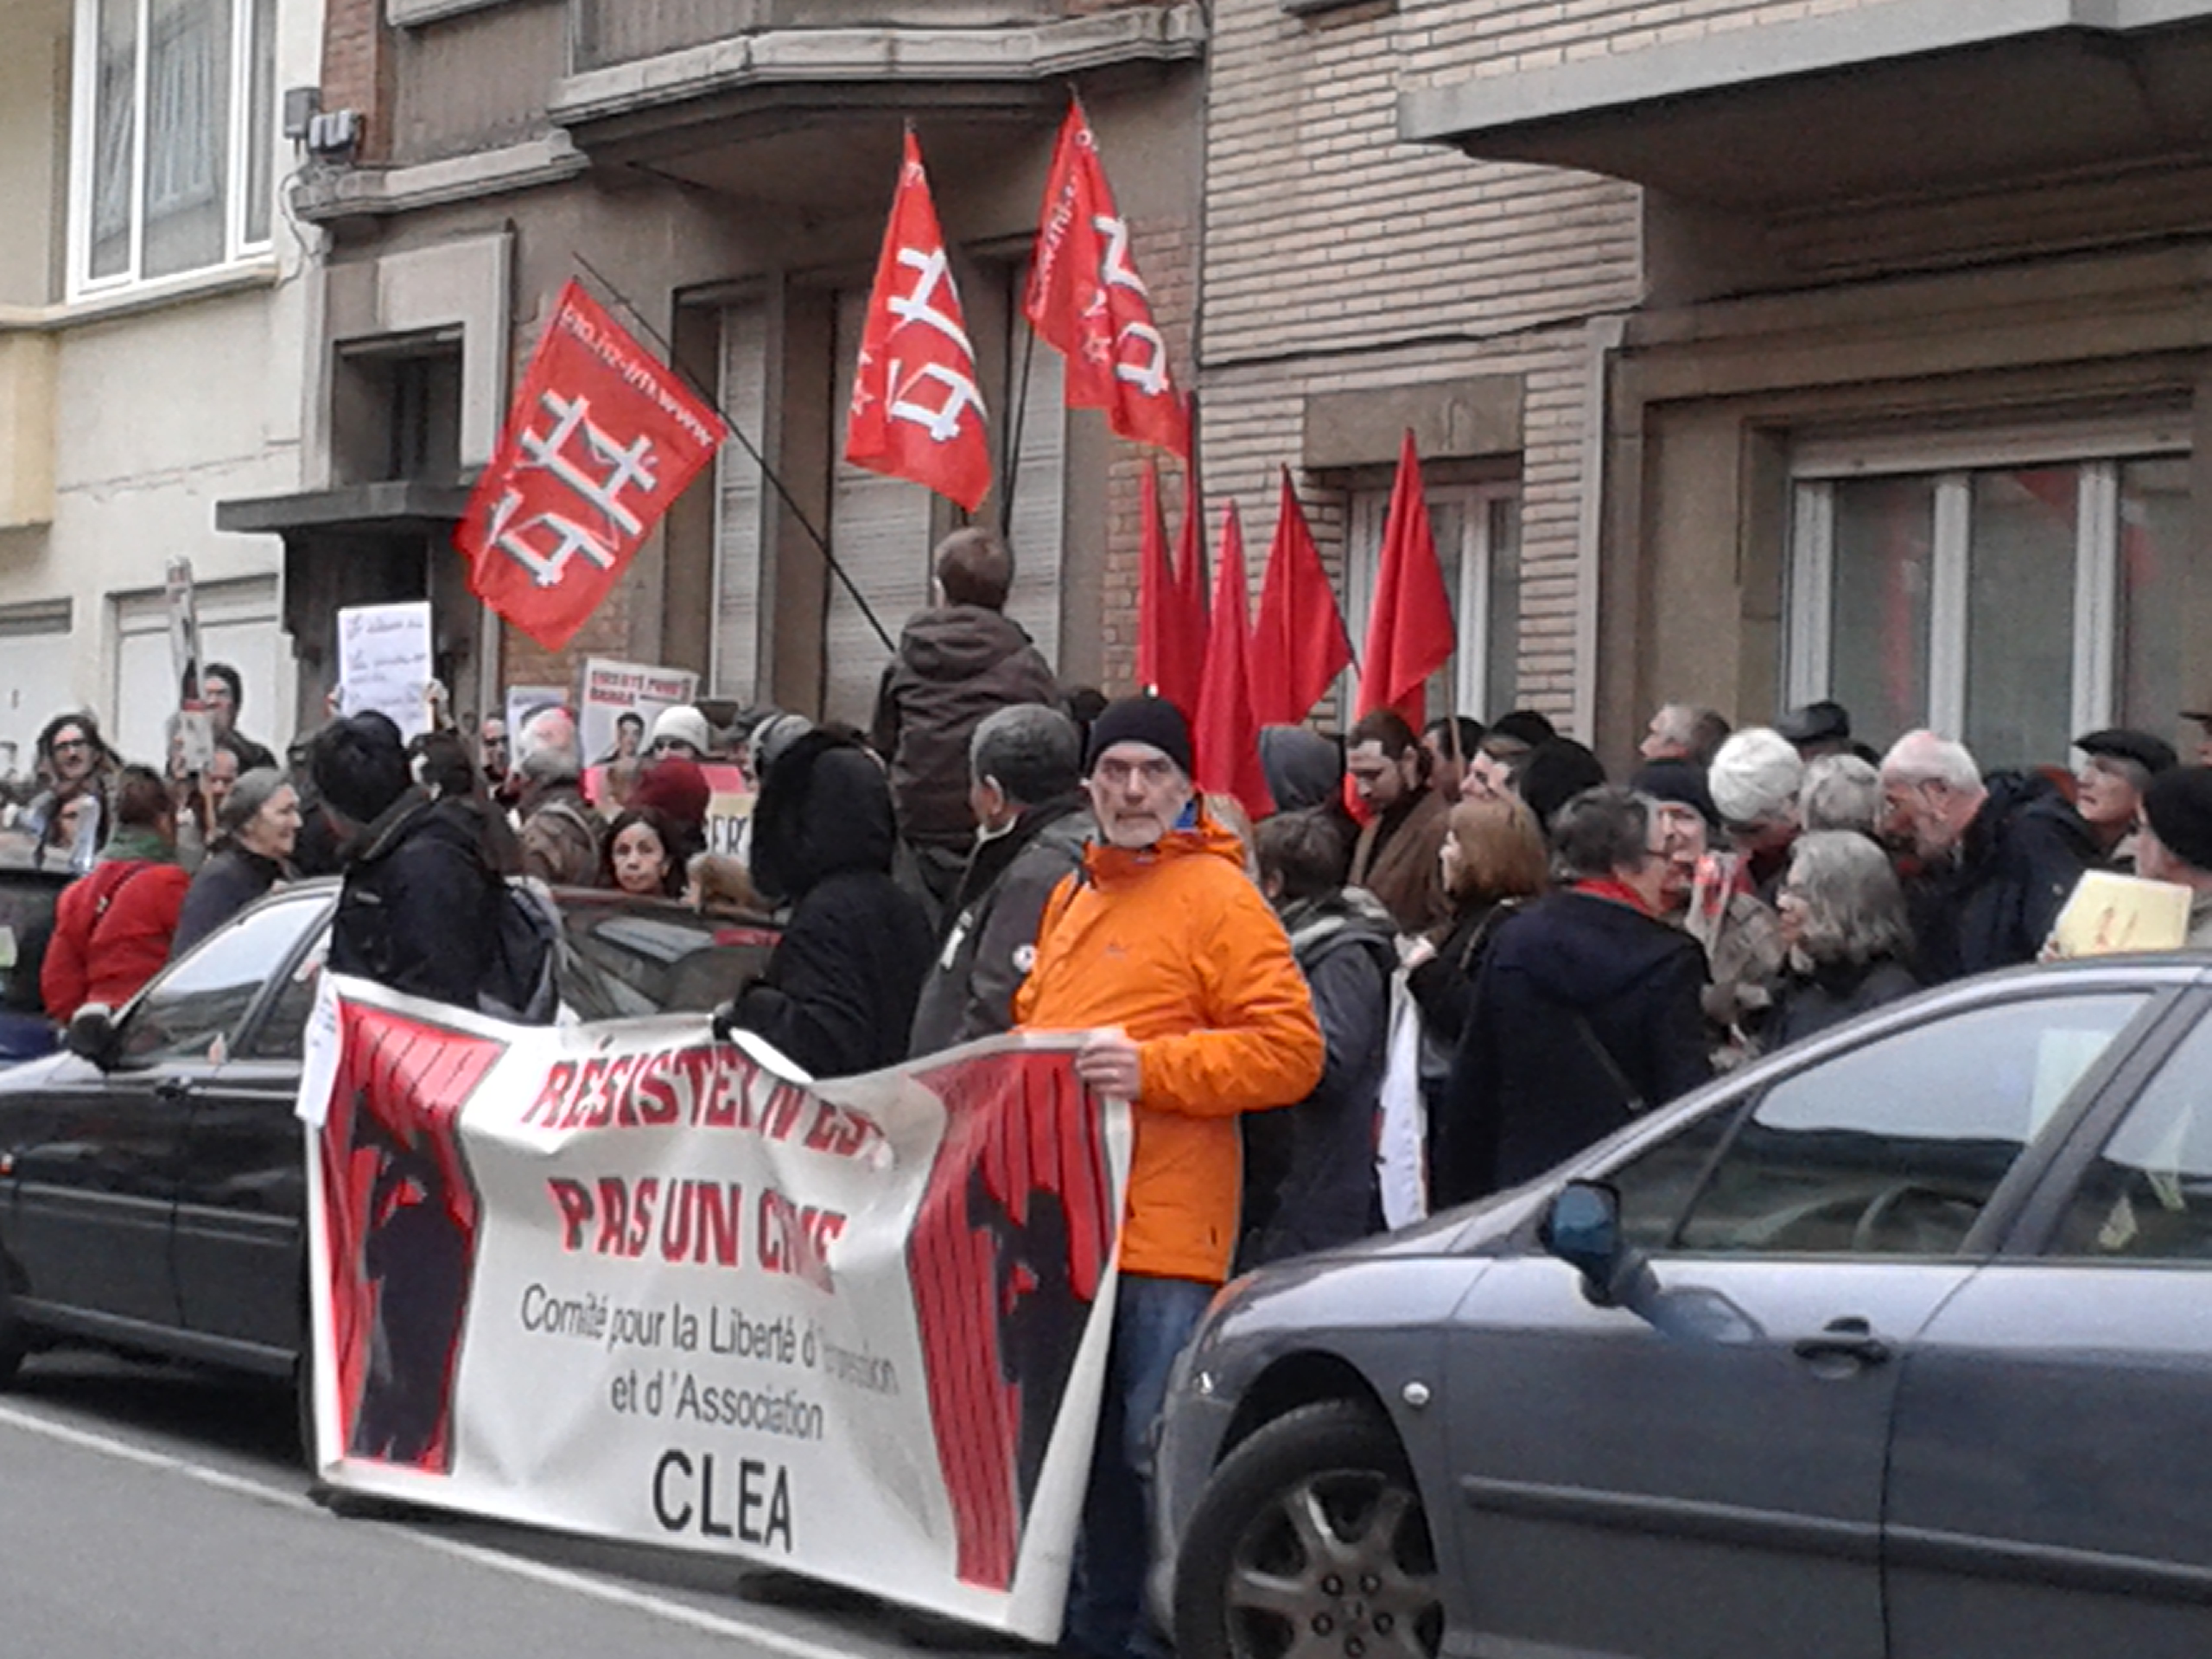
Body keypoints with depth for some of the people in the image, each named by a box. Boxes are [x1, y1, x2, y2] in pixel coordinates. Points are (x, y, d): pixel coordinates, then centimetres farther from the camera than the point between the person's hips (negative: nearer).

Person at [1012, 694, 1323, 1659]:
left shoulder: (1217, 895, -4)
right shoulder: (1072, 898, 18)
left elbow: (1289, 1048, -11)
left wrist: (1153, 1067, -18)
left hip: (1163, 1228, -7)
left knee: (1153, 1447, -7)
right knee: (1083, 1440, 13)